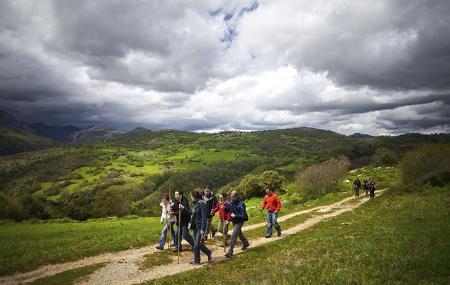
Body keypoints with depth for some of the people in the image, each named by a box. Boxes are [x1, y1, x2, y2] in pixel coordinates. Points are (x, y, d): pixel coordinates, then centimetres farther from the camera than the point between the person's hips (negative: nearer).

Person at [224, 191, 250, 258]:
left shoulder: (241, 204, -24)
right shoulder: (230, 203, -6)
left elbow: (243, 215, -24)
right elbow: (227, 209, 5)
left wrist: (235, 216, -28)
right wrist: (224, 208, -16)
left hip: (239, 222, -8)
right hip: (234, 221, 8)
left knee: (234, 235, -12)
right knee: (239, 233, 26)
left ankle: (230, 251, -5)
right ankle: (246, 243, 50)